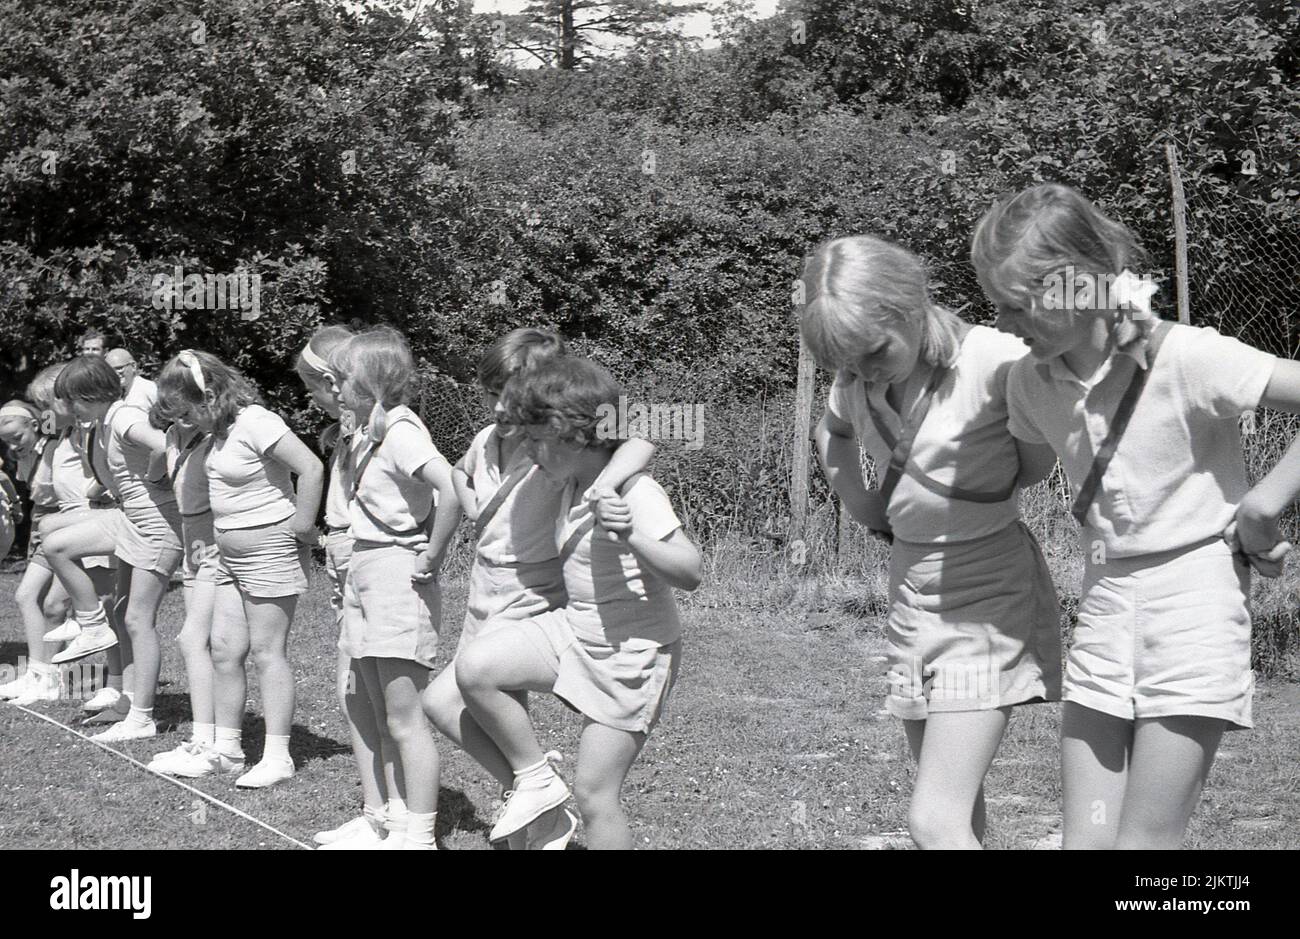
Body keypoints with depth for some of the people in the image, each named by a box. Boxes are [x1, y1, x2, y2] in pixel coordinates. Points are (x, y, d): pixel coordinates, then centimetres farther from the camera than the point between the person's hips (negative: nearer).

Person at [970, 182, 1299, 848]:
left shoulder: (1184, 358, -17)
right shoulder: (1031, 381, 2)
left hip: (1193, 600, -6)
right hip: (1103, 604, 6)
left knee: (1143, 842, -4)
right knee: (1084, 837, 3)